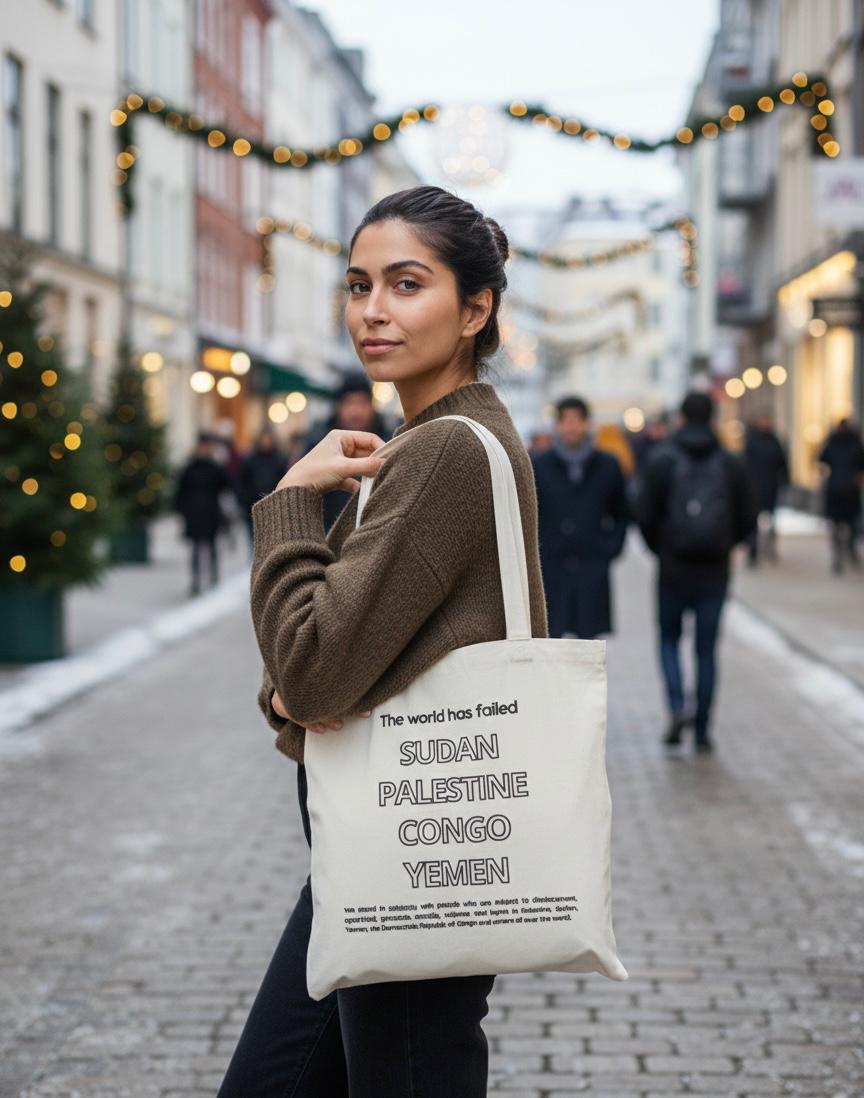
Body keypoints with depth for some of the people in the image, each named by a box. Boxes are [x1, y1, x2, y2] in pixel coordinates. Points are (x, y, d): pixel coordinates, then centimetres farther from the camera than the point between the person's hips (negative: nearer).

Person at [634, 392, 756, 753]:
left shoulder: (662, 460, -5)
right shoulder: (730, 463, 0)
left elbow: (644, 512, -8)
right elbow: (748, 518, 1)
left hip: (674, 570, -1)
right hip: (715, 573, 1)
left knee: (669, 640, 16)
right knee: (707, 649, 9)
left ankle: (677, 708, -5)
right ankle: (702, 731, 9)